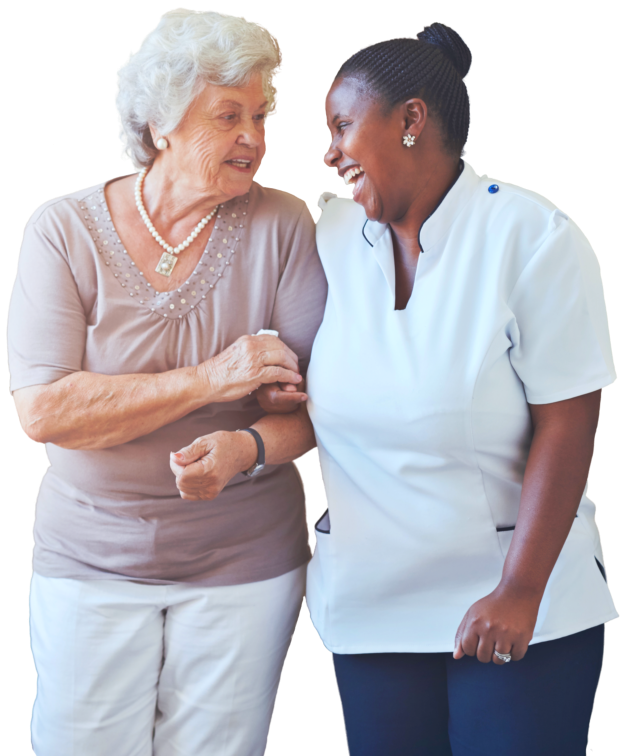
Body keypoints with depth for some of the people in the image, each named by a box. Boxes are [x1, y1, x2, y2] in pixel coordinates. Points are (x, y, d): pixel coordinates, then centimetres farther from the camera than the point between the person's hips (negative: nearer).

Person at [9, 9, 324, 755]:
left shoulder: (281, 224, -6)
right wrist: (207, 380, -22)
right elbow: (43, 410, -16)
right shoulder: (64, 228, -8)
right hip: (91, 562, 0)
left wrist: (247, 449, -28)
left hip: (245, 566, 1)